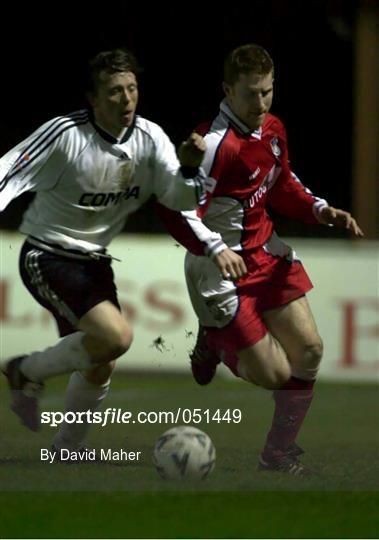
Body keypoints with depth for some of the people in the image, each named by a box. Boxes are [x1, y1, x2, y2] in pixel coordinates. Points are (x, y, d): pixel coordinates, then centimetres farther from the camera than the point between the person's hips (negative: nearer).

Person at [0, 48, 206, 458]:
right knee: (116, 336, -24)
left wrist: (188, 167, -29)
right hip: (47, 258, -7)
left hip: (93, 261, 7)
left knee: (100, 367, 10)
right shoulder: (65, 135, -21)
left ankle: (66, 452, 33)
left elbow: (180, 199, -8)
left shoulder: (149, 138, -5)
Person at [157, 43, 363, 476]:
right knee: (273, 375, -7)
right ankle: (215, 343, 27)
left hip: (265, 251, 8)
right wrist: (215, 249, -42)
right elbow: (177, 210, -28)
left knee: (308, 349, 1)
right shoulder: (214, 143, -24)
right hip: (222, 267, -8)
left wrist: (320, 211, 4)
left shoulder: (273, 130, 3)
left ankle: (280, 455, 18)